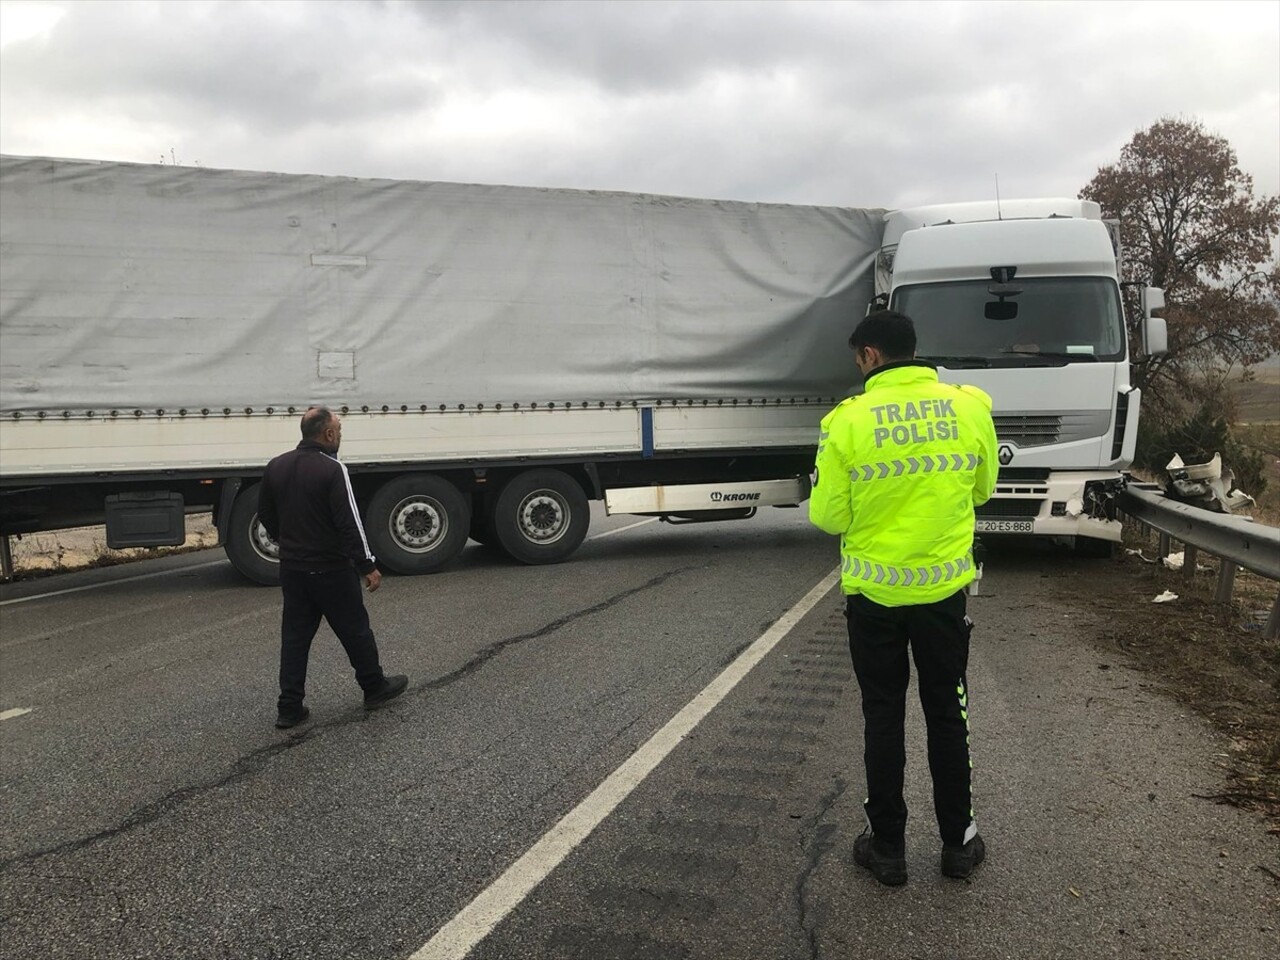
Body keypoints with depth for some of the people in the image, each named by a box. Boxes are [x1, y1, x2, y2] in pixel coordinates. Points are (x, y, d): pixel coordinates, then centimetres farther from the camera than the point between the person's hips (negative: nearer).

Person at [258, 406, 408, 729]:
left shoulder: (276, 467, 5)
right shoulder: (332, 469, -18)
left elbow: (265, 515, 15)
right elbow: (349, 523, -21)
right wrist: (368, 565, -16)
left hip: (292, 568, 6)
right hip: (330, 569, -6)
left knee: (294, 637, 10)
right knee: (355, 630, 9)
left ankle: (289, 708, 12)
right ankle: (375, 688, 24)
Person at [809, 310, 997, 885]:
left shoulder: (846, 421, -14)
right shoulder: (971, 407, -5)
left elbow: (829, 517, -9)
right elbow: (980, 490, 9)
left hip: (873, 592, -2)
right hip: (944, 586, 2)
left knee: (883, 718, 12)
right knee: (947, 714, 16)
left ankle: (888, 845, 22)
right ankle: (958, 840, 28)